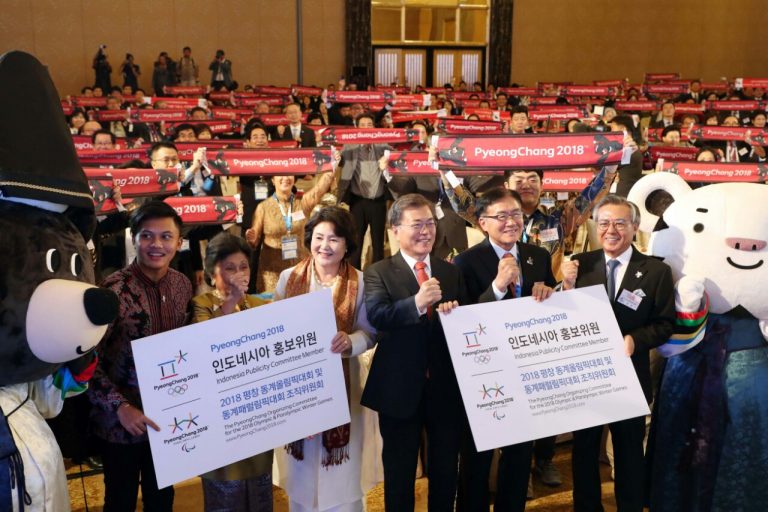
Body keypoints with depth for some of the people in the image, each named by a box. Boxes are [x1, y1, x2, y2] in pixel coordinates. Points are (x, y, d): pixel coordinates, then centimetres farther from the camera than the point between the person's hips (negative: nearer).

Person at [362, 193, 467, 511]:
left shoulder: (451, 272, 7)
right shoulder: (379, 272, -5)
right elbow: (375, 316, -23)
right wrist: (417, 303, -39)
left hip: (445, 386, 3)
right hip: (400, 388, -3)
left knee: (446, 470, 18)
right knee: (399, 470, 14)